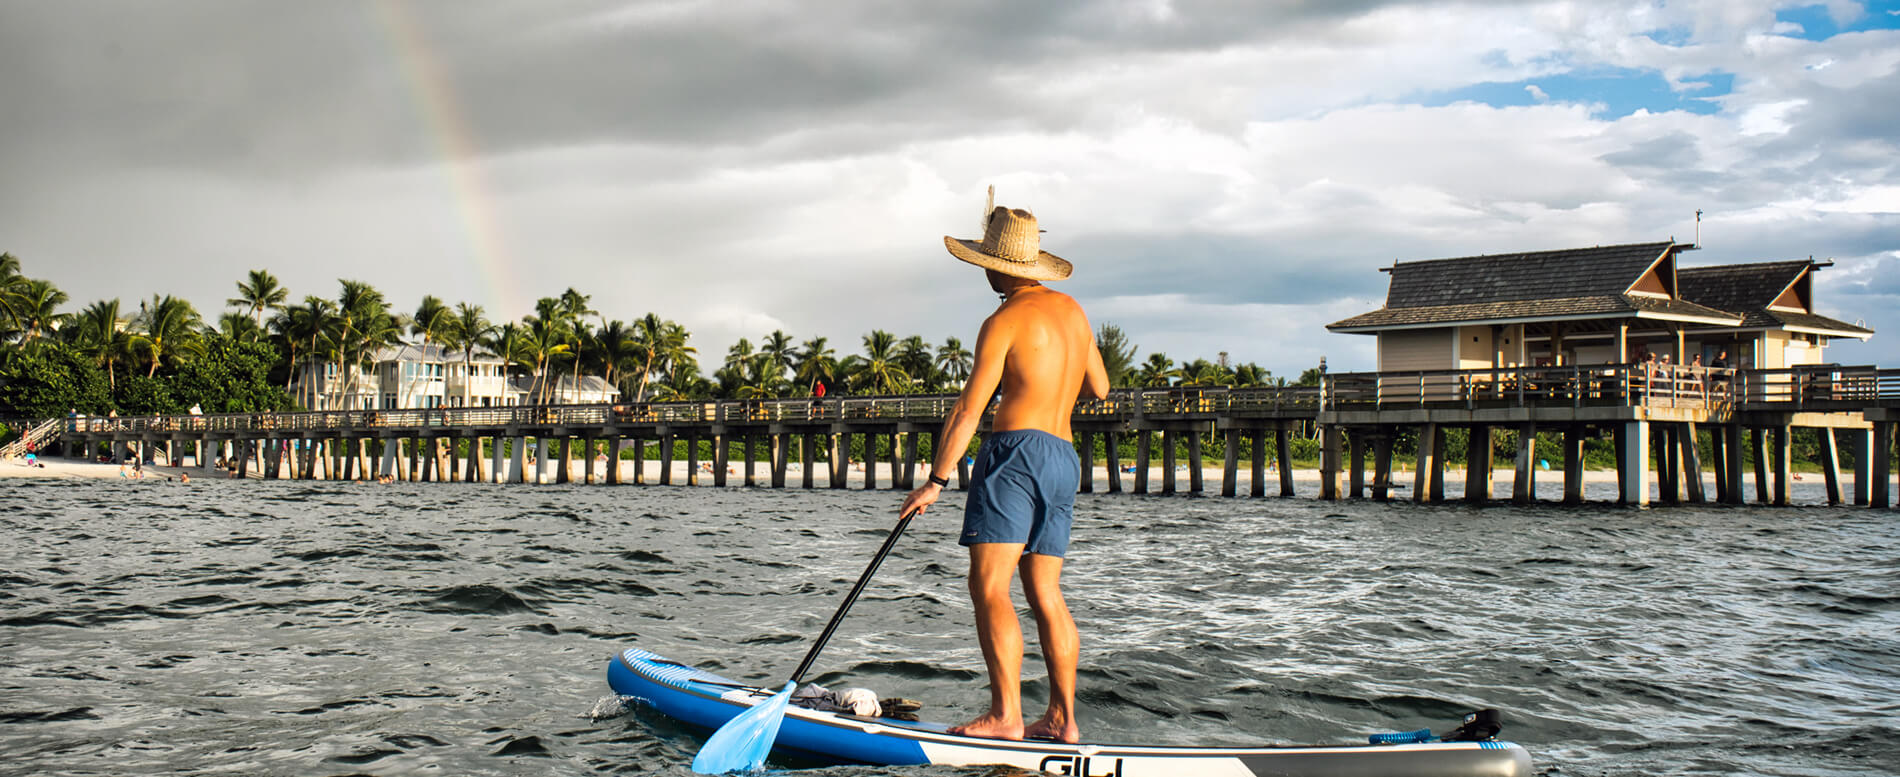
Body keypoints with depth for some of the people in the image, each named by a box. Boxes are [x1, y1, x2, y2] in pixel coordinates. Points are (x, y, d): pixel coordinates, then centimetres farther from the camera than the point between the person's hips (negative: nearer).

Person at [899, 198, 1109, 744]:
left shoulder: (1005, 320, -6)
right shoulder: (1072, 310, 15)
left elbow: (967, 411, -9)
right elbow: (1099, 388, 27)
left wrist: (935, 482, -7)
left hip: (1018, 450, -8)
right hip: (1065, 459, 8)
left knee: (989, 586, -10)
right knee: (1046, 595, 8)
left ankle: (1005, 715, -18)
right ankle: (1062, 719, 6)